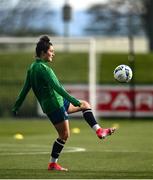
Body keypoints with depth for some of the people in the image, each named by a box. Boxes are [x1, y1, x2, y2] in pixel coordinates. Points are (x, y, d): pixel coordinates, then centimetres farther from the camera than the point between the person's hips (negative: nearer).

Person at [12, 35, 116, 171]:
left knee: (85, 105, 14)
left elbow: (25, 88, 15)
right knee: (64, 135, 0)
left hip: (59, 101, 10)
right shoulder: (43, 68, -19)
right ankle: (52, 164, 9)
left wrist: (16, 106, 21)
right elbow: (56, 87, -26)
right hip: (54, 104, -10)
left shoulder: (32, 67, 10)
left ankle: (99, 131, 6)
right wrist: (74, 101, -26)